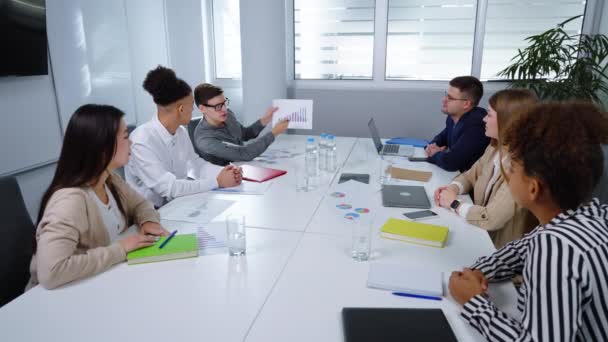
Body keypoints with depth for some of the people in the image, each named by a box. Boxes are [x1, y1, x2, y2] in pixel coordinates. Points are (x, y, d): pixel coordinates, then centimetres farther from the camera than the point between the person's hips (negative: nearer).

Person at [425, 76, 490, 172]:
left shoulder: (476, 125, -28)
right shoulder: (454, 116, 1)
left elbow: (449, 161, -34)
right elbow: (443, 136, 20)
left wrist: (434, 154, -12)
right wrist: (432, 146, -3)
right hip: (454, 172, 8)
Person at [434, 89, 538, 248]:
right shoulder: (495, 149, -1)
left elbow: (491, 219, -30)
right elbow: (471, 176, 14)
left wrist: (455, 204, -14)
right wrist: (453, 188, -7)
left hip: (500, 249, -6)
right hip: (481, 235, 6)